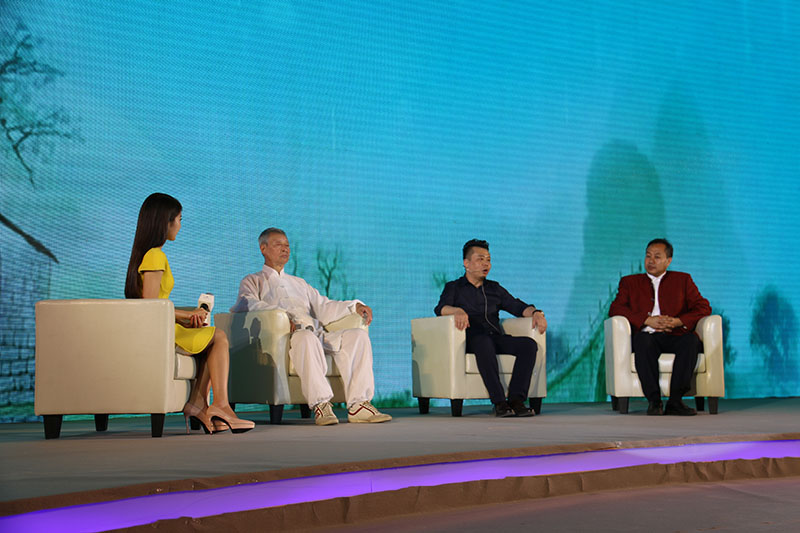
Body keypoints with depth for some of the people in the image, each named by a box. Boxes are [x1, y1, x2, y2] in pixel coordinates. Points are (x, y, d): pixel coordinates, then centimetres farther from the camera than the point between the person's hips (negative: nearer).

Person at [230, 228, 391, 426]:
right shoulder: (252, 281, 21)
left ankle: (358, 404, -30)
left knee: (358, 335, -20)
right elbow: (248, 305, -2)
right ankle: (320, 403, -43)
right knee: (306, 338, -40)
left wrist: (355, 306, 7)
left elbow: (323, 307, 25)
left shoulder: (299, 283, 37)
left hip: (317, 334, 5)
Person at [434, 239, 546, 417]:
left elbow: (517, 306, 16)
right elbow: (440, 308, -6)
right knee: (484, 342, -40)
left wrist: (535, 312, -7)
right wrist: (457, 311, -29)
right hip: (472, 340, -4)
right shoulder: (454, 287, 14)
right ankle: (499, 403, -42)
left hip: (497, 338, 4)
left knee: (529, 344, -25)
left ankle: (516, 399, -33)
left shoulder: (494, 289, 26)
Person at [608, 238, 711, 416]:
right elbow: (615, 309, 5)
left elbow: (704, 307, 10)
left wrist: (679, 321, -10)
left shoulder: (683, 280, 21)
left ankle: (675, 400, -33)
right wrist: (647, 320, -9)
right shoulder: (630, 282, 21)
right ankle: (654, 401, -34)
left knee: (692, 340, -33)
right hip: (647, 336, 0)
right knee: (642, 341, -36)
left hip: (675, 336, 1)